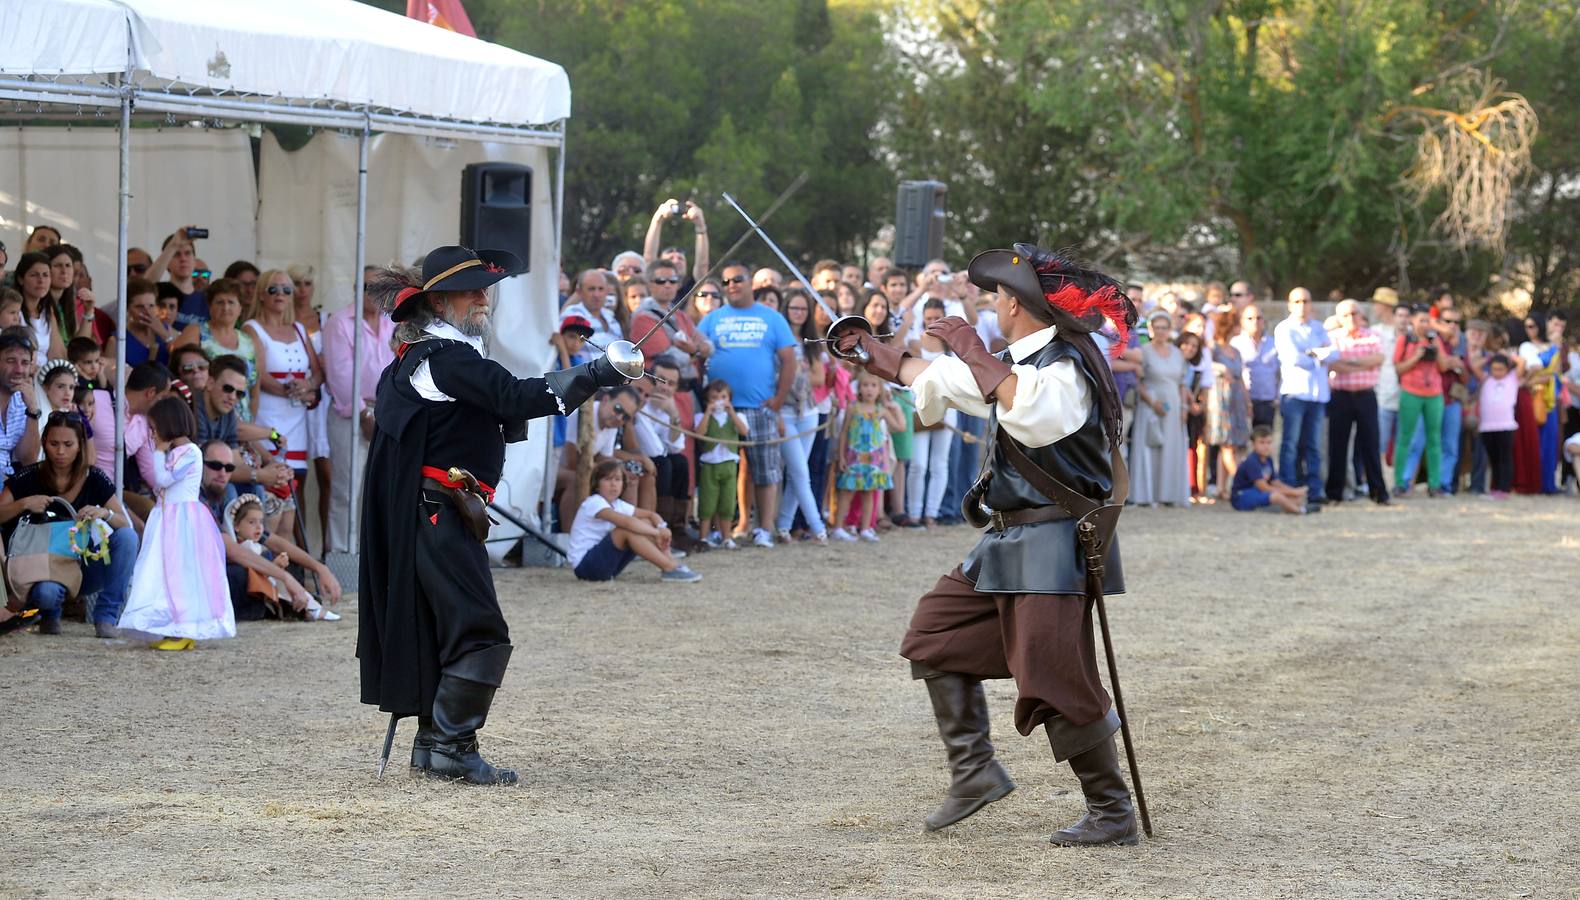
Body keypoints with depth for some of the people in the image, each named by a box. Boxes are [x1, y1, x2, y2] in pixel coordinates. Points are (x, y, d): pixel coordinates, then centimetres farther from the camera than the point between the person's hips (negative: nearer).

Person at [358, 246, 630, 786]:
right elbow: (515, 398, -26)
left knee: (440, 629, 16)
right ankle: (451, 748, -8)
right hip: (440, 515, -11)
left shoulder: (421, 356, 16)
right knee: (480, 634, -10)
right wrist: (594, 374, -27)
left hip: (429, 515, 11)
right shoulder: (445, 358, -15)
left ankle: (431, 742, 21)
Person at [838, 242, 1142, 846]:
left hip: (1055, 541, -10)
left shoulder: (1066, 364, -16)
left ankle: (1113, 814, -2)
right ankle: (974, 771, 15)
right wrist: (887, 360, 41)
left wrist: (974, 354, -29)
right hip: (1009, 541, 10)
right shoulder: (1020, 361, 14)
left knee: (1055, 684, -11)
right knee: (936, 634, 14)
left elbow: (1032, 413, -38)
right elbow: (946, 383, 31)